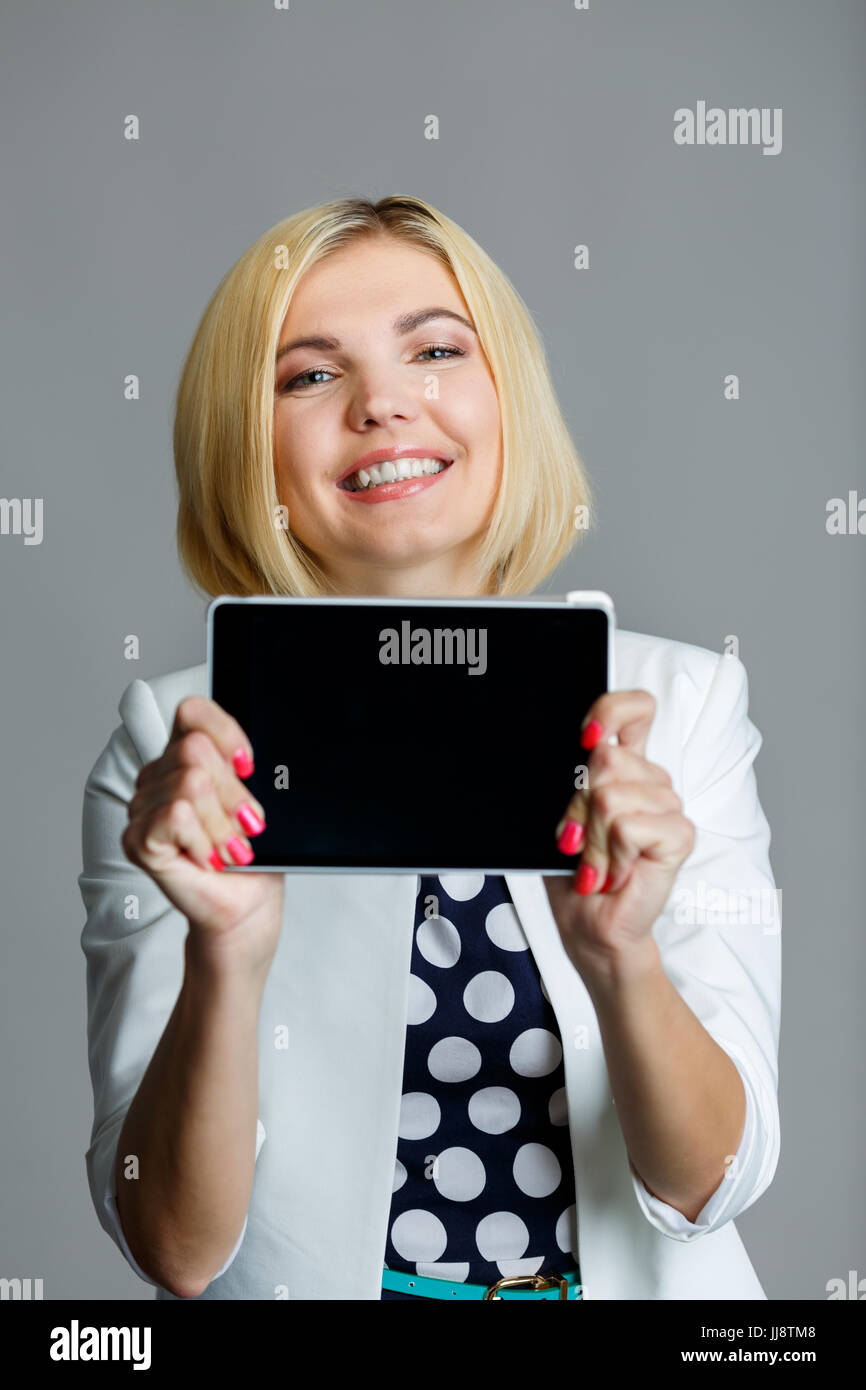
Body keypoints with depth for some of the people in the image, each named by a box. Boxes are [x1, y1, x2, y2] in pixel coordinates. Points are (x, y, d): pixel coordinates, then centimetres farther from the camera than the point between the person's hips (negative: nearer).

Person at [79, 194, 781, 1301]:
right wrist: (226, 959, -24)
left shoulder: (680, 703, -3)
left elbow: (707, 1187, -5)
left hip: (629, 1285, 1)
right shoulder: (178, 748, -6)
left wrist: (621, 956, -22)